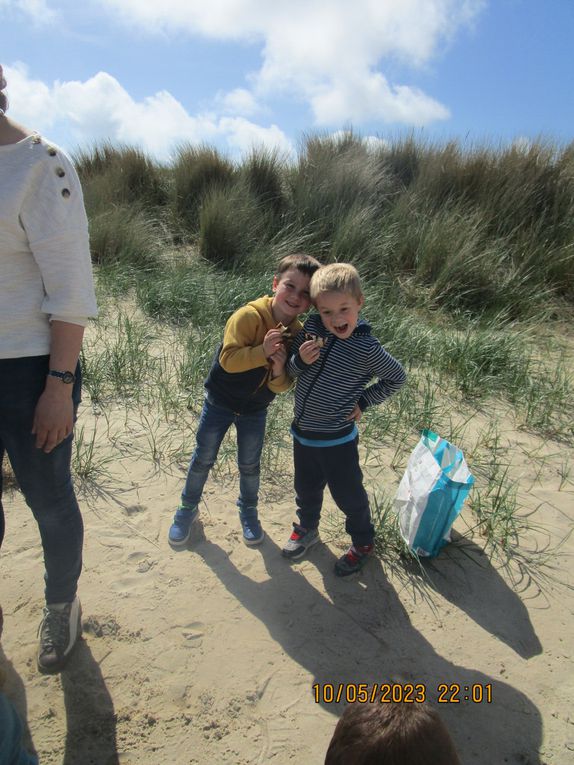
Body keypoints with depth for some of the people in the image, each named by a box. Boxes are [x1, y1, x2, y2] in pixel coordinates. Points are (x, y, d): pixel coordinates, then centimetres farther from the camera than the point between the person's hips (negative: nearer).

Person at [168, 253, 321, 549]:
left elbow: (282, 387, -10)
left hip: (255, 410, 3)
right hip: (220, 401, -3)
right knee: (203, 460, 12)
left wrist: (279, 371, -31)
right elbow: (228, 360, -32)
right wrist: (263, 351, -41)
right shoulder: (249, 316, -27)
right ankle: (188, 507, 36)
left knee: (249, 466, 17)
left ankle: (248, 509, 43)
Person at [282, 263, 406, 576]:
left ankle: (362, 542, 42)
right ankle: (307, 529, 53)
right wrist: (300, 360, -21)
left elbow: (396, 377, -3)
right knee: (306, 489, 26)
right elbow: (290, 371, 0)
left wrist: (363, 401, -8)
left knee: (348, 495, 16)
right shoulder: (313, 327, -10)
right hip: (302, 432, 5)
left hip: (337, 440, -5)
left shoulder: (367, 348, -21)